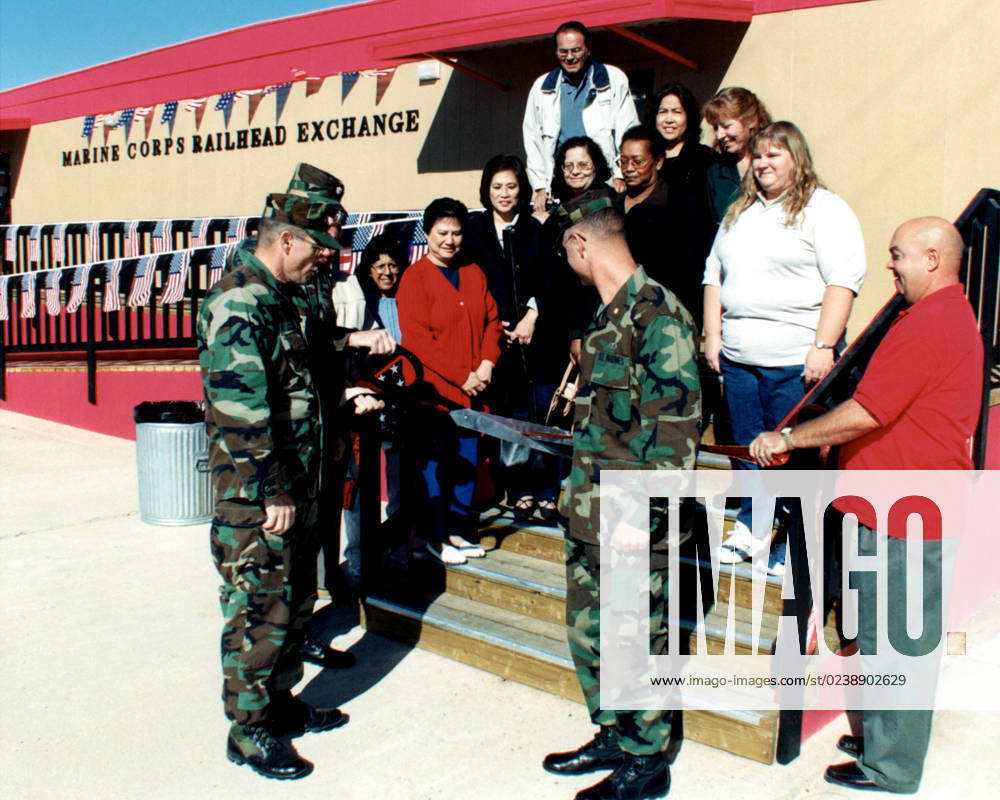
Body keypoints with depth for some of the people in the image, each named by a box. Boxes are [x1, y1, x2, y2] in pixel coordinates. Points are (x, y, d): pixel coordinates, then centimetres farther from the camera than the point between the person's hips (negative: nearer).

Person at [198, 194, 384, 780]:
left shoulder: (280, 299, 15)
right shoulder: (237, 305, -18)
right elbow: (243, 410, -25)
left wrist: (345, 398, 19)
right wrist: (275, 493, -24)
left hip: (295, 486, 10)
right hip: (257, 497, -10)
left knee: (296, 600, 19)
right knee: (260, 609, 1)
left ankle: (279, 701, 35)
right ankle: (249, 729, 17)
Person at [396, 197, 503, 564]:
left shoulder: (474, 274, 13)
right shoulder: (414, 278, -6)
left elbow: (492, 321, 15)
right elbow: (417, 339, -13)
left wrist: (486, 363, -2)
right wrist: (461, 376, -14)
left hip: (472, 389, 6)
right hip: (434, 389, -6)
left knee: (467, 460, 11)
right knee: (435, 462, 3)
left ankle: (457, 529, 24)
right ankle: (435, 536, 15)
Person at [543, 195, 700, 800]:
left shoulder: (657, 312, -16)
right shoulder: (607, 313, 12)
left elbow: (677, 422, -20)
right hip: (590, 511, 9)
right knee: (588, 631, 18)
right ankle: (613, 738, 36)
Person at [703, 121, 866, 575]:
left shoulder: (824, 209, -3)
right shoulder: (740, 213, 18)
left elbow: (843, 281, -11)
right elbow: (714, 274, 20)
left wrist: (823, 347, -18)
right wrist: (713, 335, 10)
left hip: (796, 361, -6)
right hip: (738, 358, 6)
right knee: (748, 451, 12)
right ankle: (751, 530, 26)